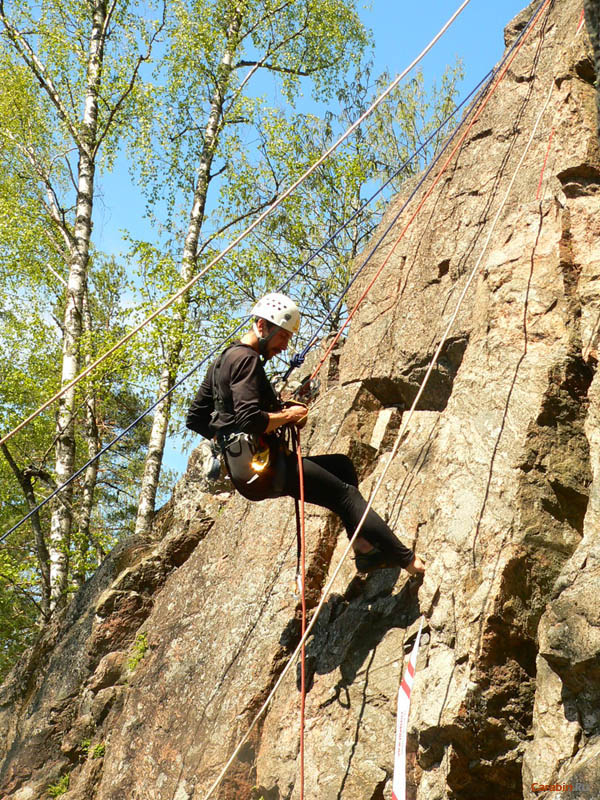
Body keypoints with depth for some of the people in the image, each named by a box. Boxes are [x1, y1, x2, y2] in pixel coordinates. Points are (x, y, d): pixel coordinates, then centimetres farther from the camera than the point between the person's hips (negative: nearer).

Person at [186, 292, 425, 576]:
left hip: (247, 471, 10)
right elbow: (249, 419, -25)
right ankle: (406, 558, -1)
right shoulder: (246, 359, -12)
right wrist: (288, 416, -9)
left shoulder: (223, 360, 18)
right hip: (264, 469, -10)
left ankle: (364, 549, 13)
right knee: (345, 494, -5)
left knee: (342, 465, 19)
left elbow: (195, 418, 21)